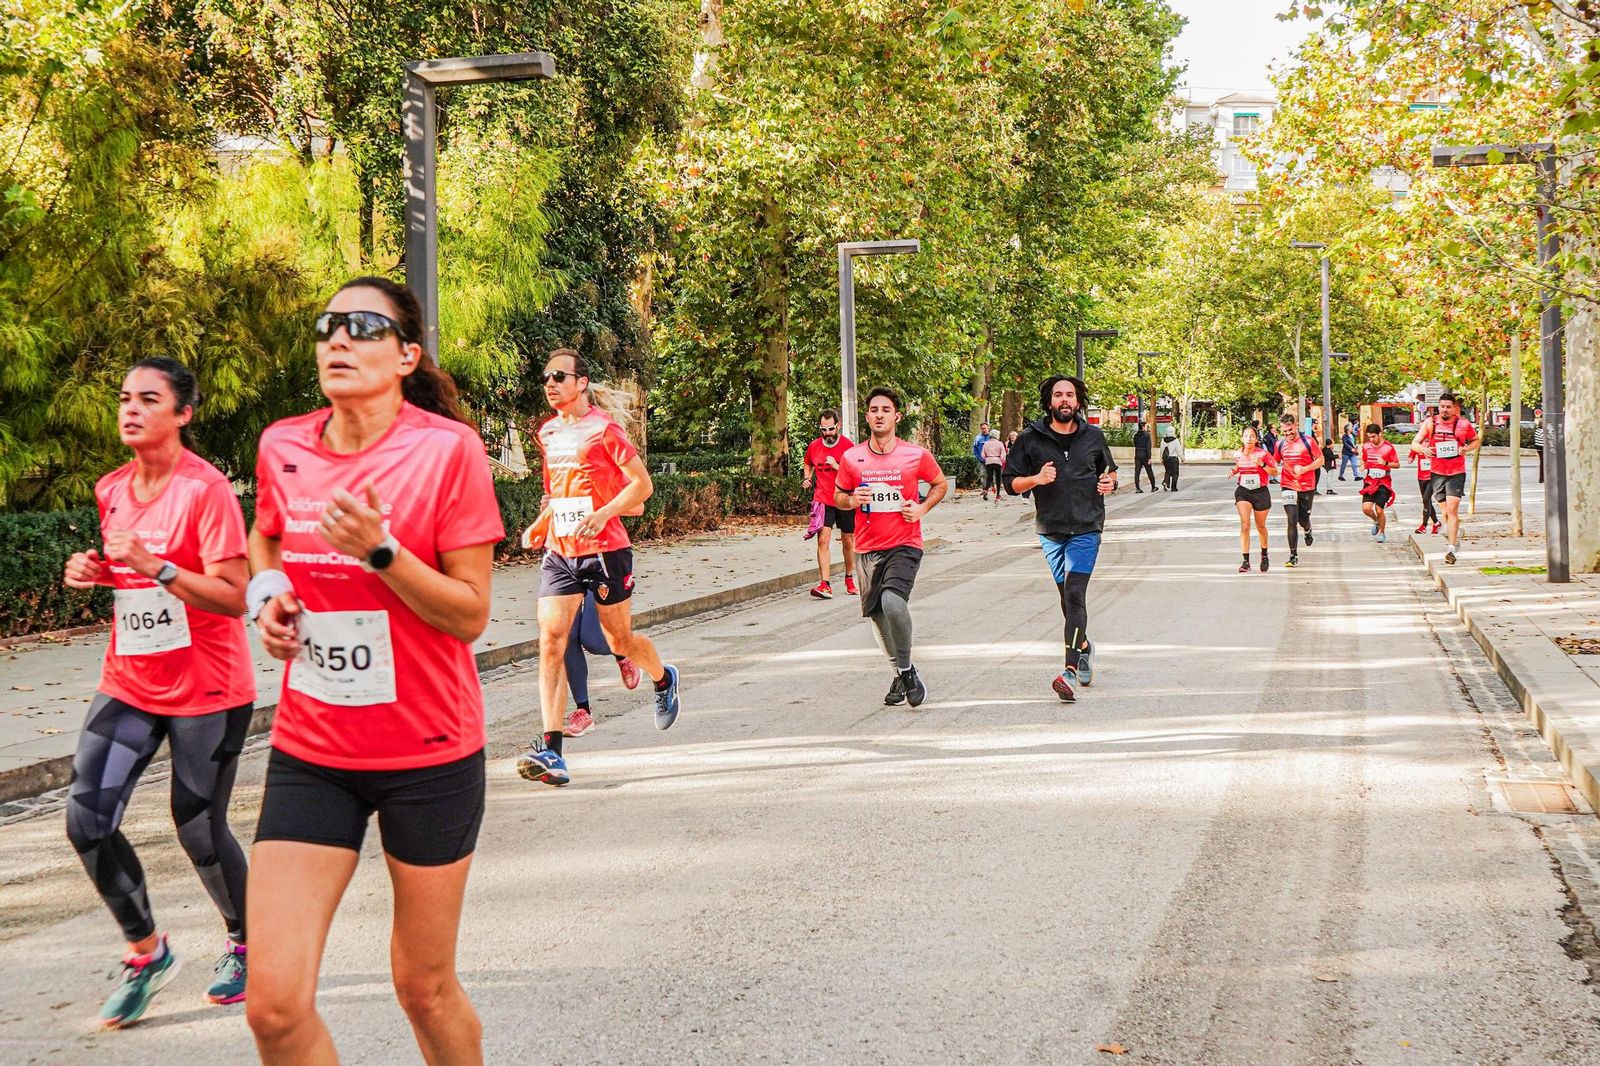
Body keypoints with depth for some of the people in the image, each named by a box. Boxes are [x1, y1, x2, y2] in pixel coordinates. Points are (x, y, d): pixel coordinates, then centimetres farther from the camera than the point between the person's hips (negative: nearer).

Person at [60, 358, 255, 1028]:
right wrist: (92, 571, 1)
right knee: (86, 819, -5)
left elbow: (233, 598, -19)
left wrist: (155, 566, -29)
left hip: (207, 690, -6)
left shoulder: (206, 490, -15)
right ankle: (146, 953, 15)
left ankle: (244, 945, 29)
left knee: (198, 828, 1)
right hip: (129, 684, 6)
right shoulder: (112, 490, 6)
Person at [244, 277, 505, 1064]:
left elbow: (470, 615, -11)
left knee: (424, 988, 11)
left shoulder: (447, 447, -12)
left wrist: (379, 550, -24)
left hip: (429, 753, -3)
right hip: (310, 751, 3)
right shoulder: (282, 447, 1)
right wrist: (266, 594, 2)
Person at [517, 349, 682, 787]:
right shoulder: (547, 433, 11)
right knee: (550, 640, -11)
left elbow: (642, 484, -9)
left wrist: (603, 513, -19)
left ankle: (663, 679, 46)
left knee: (620, 640, 10)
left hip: (605, 549, -5)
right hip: (559, 551, 5)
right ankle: (549, 750, -17)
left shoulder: (602, 427, -8)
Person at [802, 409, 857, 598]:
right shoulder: (814, 446, 3)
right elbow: (808, 464, 25)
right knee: (823, 540, -13)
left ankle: (849, 579, 32)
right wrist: (808, 478, 6)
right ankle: (825, 584, -18)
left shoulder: (848, 445, -7)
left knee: (848, 542, 11)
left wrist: (837, 466, -23)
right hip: (823, 500, 1)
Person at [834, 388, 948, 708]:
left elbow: (940, 484, 14)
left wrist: (922, 508, -4)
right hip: (869, 547, 4)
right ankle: (902, 672, 32)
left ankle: (906, 668, -7)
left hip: (905, 545, -4)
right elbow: (837, 495, 14)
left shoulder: (916, 455, -3)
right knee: (876, 614, 9)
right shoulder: (852, 458, 1)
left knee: (893, 601, -27)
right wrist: (851, 500, -9)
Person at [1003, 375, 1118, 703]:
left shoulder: (1093, 436, 5)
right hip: (1050, 529, 2)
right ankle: (1083, 646, 42)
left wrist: (1109, 483, -1)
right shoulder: (1031, 439, 1)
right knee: (1067, 596, 13)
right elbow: (1011, 482, 3)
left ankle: (1071, 671, -23)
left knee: (1074, 594, -16)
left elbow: (1110, 469, 22)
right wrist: (1036, 479, -17)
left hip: (1086, 528, -2)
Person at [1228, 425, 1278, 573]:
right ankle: (1245, 561, -17)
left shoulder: (1263, 454, -11)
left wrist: (1262, 464, -21)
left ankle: (1264, 555, 40)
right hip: (1243, 492, 1)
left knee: (1260, 527, 14)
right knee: (1245, 524, -16)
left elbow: (1275, 472, -6)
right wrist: (1234, 471, 0)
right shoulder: (1238, 454, -1)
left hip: (1261, 492, -1)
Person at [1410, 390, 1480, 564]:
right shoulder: (1430, 423, -1)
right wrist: (1424, 449, -20)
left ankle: (1451, 549, -15)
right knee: (1446, 512, 9)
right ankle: (1455, 533, 39)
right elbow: (1414, 444, 2)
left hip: (1457, 473, -2)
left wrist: (1467, 448, -7)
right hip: (1437, 473, 2)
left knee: (1452, 508, -14)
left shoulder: (1463, 424, -3)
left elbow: (1477, 440, 14)